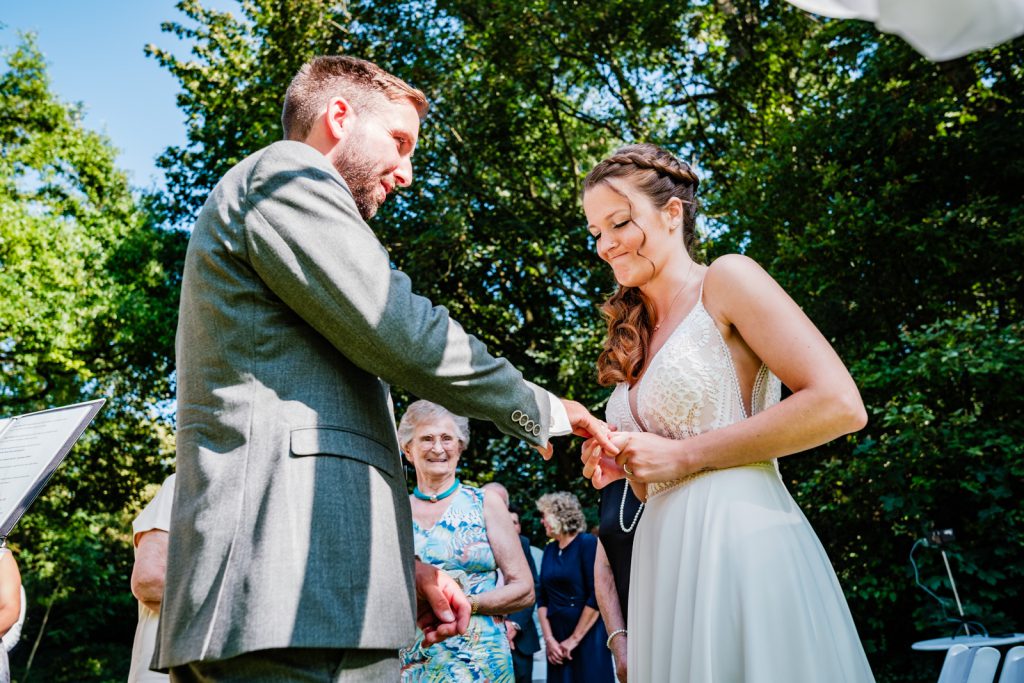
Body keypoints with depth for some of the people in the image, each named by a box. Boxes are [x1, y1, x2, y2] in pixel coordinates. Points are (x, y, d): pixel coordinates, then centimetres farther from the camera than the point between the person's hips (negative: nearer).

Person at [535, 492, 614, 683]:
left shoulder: (588, 544, -9)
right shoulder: (549, 550, 8)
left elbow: (597, 596, -16)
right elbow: (542, 597, 7)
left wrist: (575, 638, -14)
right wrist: (548, 638, -4)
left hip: (587, 638, -5)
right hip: (557, 640, 5)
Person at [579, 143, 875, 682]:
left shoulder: (728, 278, -3)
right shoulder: (635, 337, 17)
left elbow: (840, 405, -15)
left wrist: (684, 455, -14)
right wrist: (624, 465, 0)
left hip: (740, 537, -7)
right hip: (666, 560, 7)